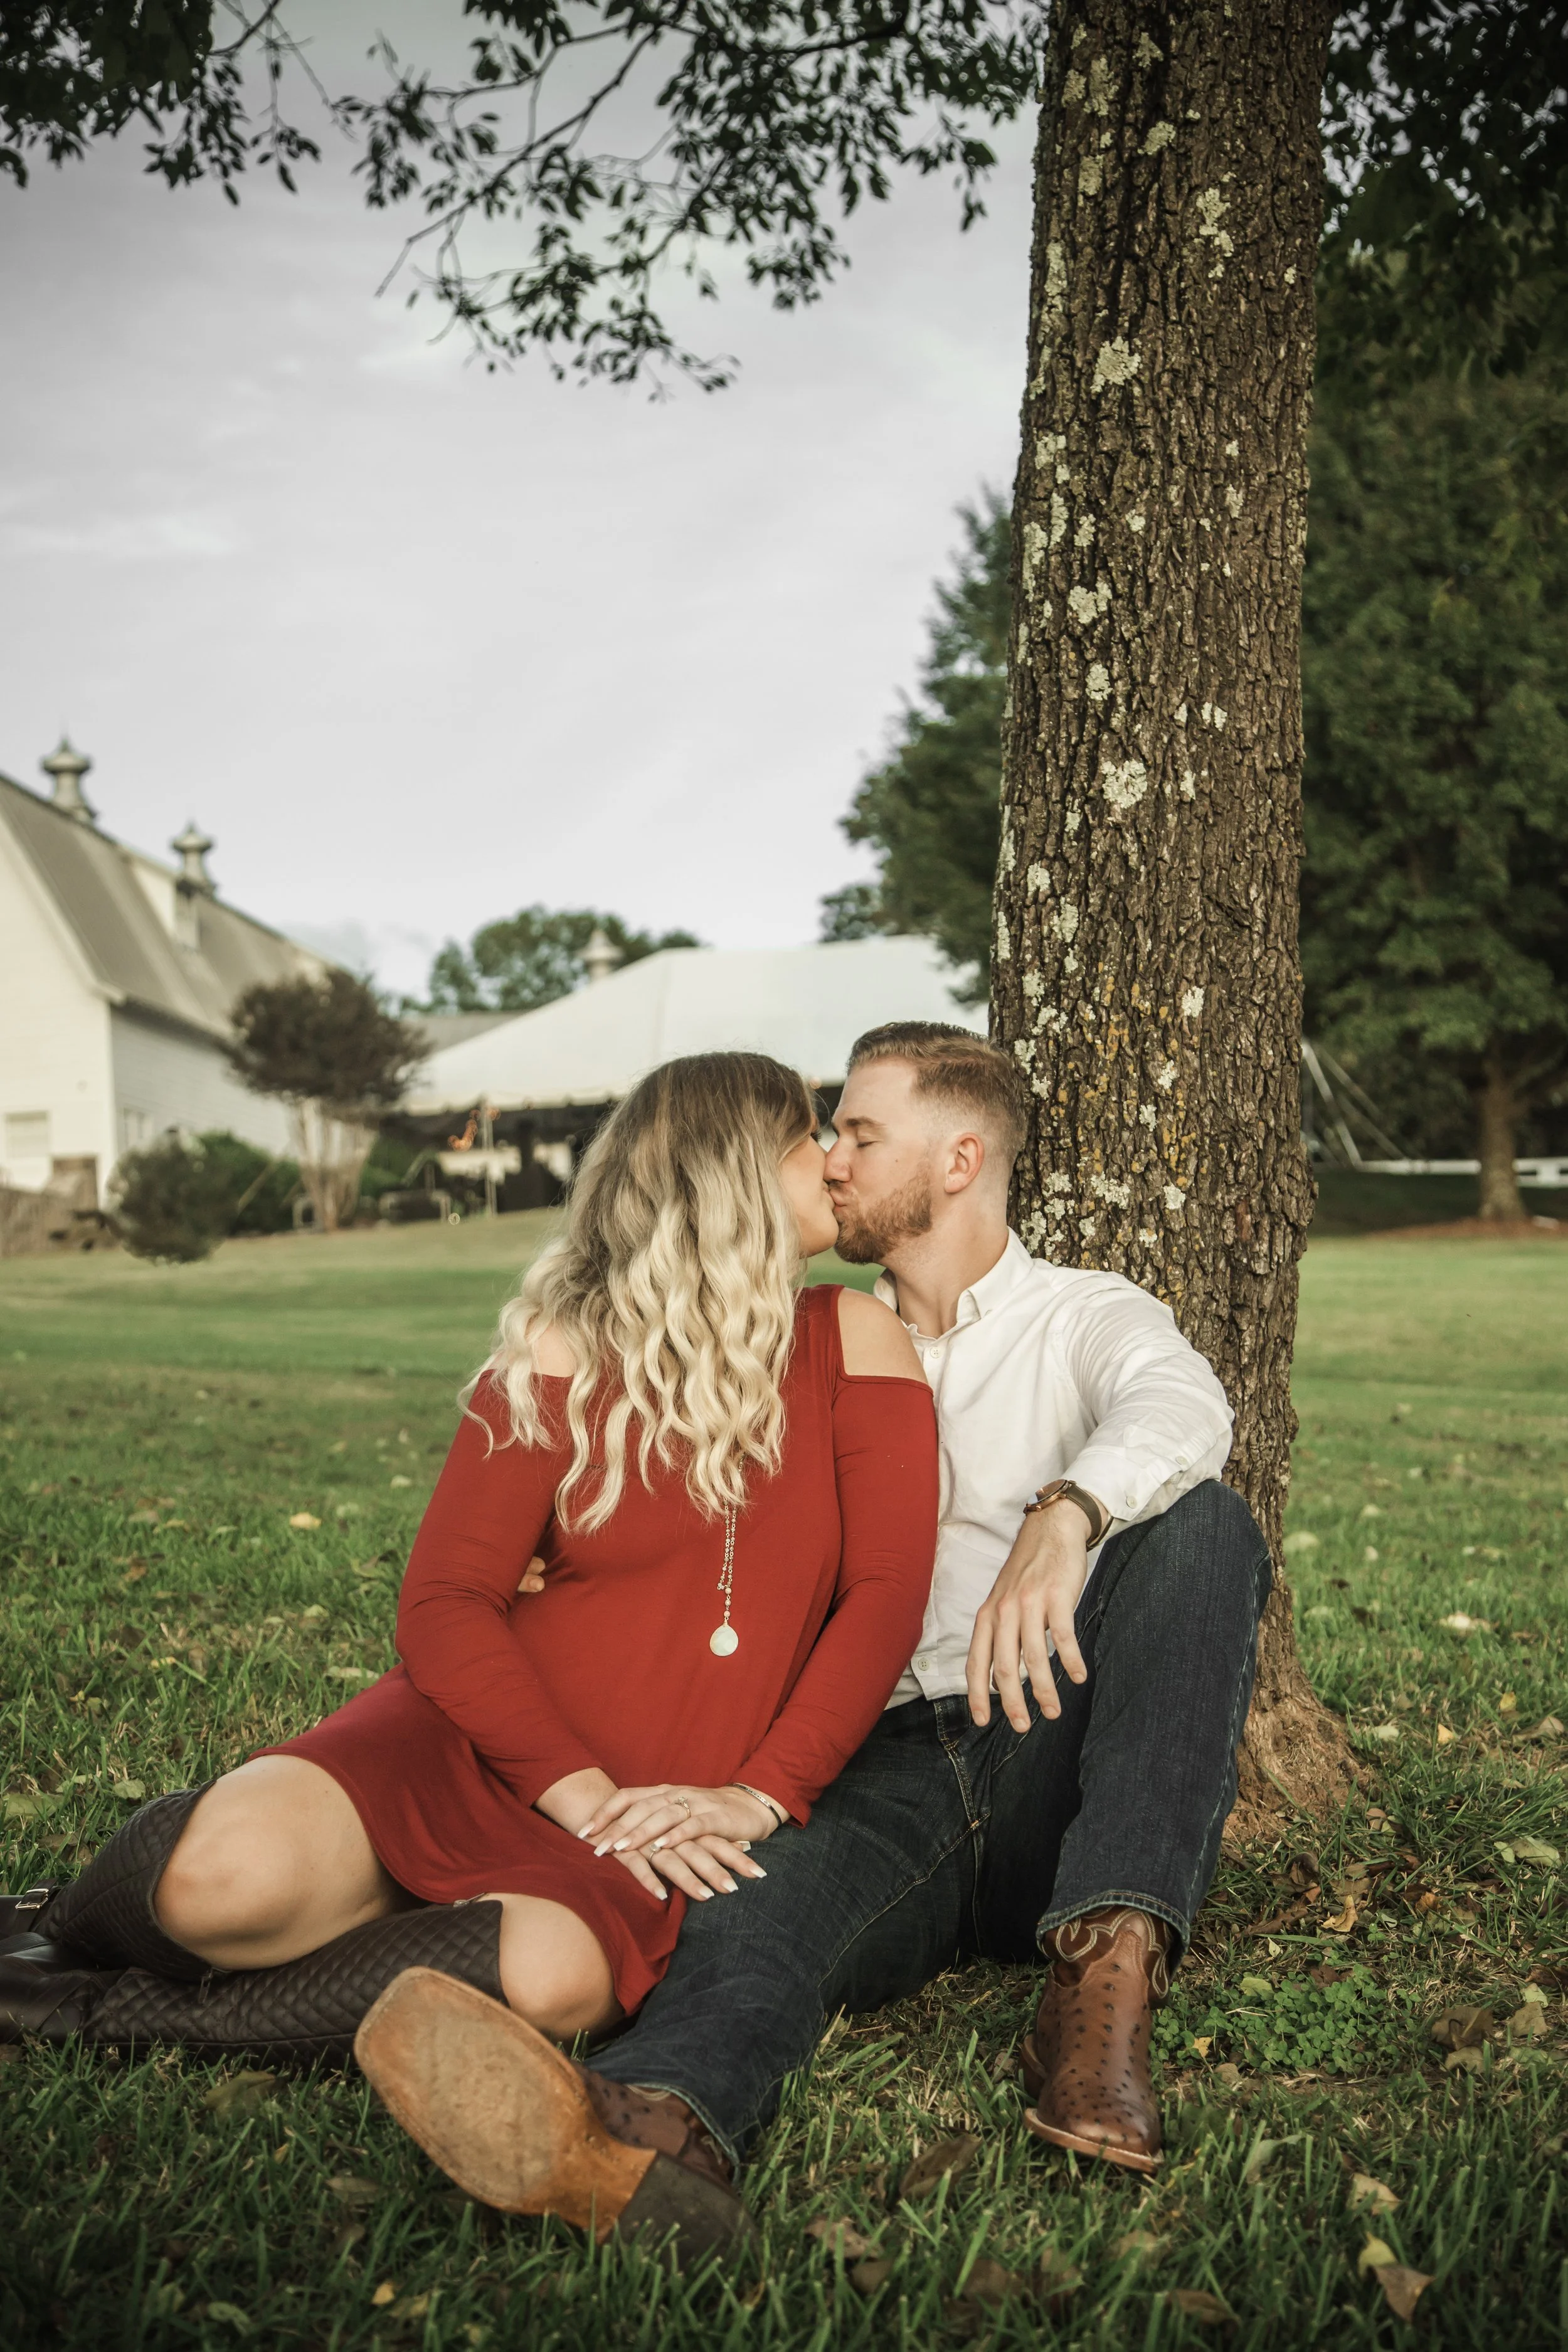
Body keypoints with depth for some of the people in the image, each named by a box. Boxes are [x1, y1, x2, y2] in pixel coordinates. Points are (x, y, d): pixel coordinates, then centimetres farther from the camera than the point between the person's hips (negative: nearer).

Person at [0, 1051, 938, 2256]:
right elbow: (445, 1605, -4)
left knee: (554, 1979, -35)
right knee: (231, 1874, -32)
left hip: (665, 1832, 1)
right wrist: (581, 1789, -16)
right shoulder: (564, 1354, 2)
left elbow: (887, 1592, -1)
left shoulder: (851, 1342, 7)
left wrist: (758, 1796, -12)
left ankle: (106, 2006, -15)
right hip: (483, 1745, -1)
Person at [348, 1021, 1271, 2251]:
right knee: (766, 1889, -32)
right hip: (888, 1768, 2)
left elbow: (1182, 1407, -13)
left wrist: (1065, 1514, -37)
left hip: (1058, 1768, -1)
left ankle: (1104, 1976, -39)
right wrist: (563, 1572, 2)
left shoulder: (1088, 1318, 12)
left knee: (1203, 1520, -27)